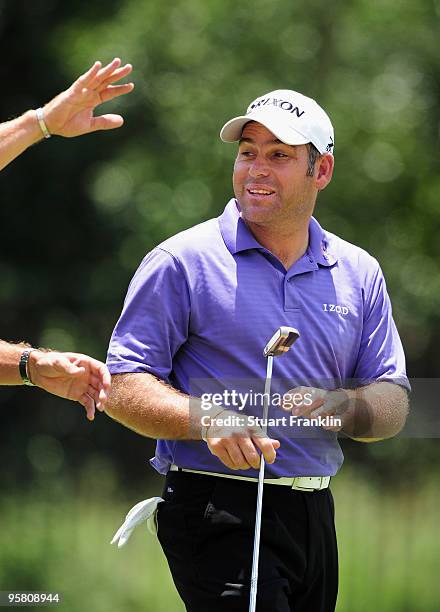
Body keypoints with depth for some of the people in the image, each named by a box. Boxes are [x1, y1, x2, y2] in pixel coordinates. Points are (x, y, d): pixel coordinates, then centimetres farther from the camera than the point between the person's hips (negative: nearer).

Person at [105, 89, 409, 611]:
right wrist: (210, 421, -24)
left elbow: (392, 406, 11)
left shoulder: (358, 272, 12)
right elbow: (125, 389, -7)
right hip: (217, 509, -6)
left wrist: (342, 408, -12)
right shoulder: (182, 262, -3)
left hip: (313, 512, 6)